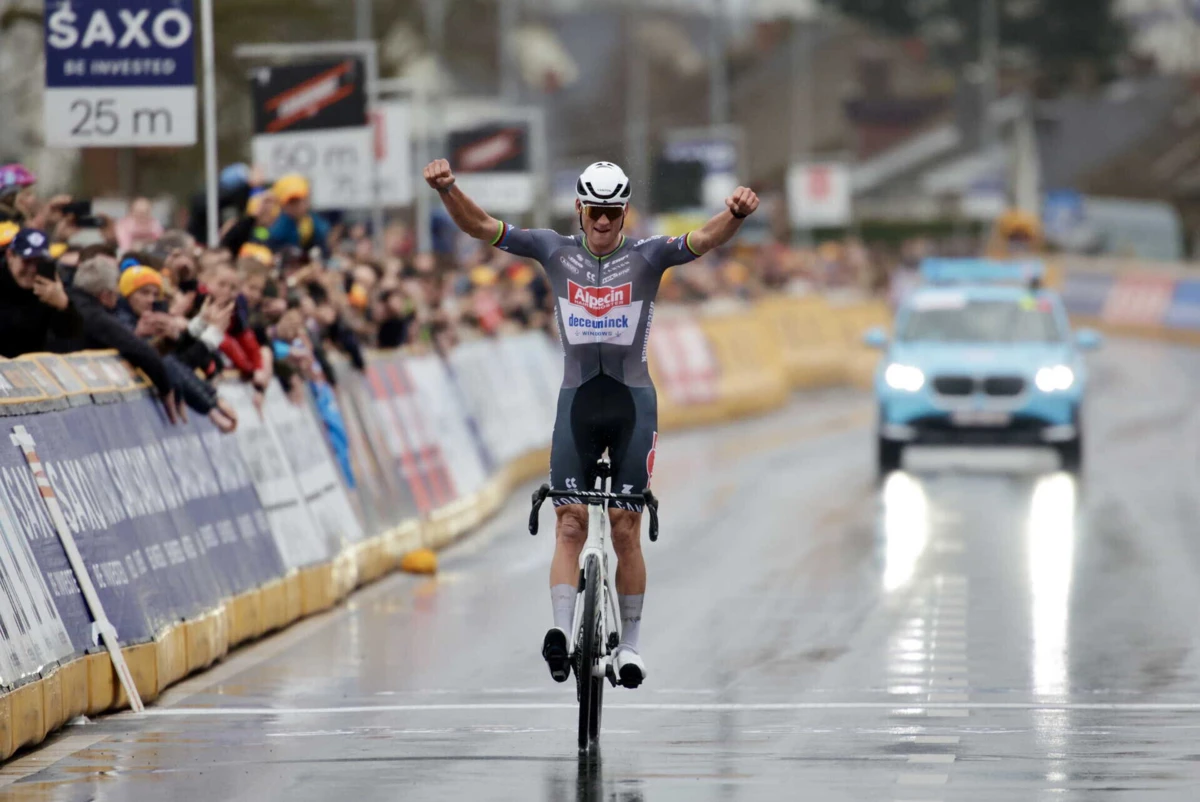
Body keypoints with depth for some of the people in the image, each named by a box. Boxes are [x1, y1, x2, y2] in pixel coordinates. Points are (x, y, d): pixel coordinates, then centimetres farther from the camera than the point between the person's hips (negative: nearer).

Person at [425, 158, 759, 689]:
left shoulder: (646, 257, -3)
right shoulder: (556, 252, 1)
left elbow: (704, 240, -20)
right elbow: (480, 227, -6)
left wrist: (736, 215, -41)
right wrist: (447, 190, -25)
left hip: (632, 401, -1)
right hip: (577, 400, 1)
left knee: (626, 529, 1)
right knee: (570, 525, -8)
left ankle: (629, 645, 10)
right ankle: (561, 631, -17)